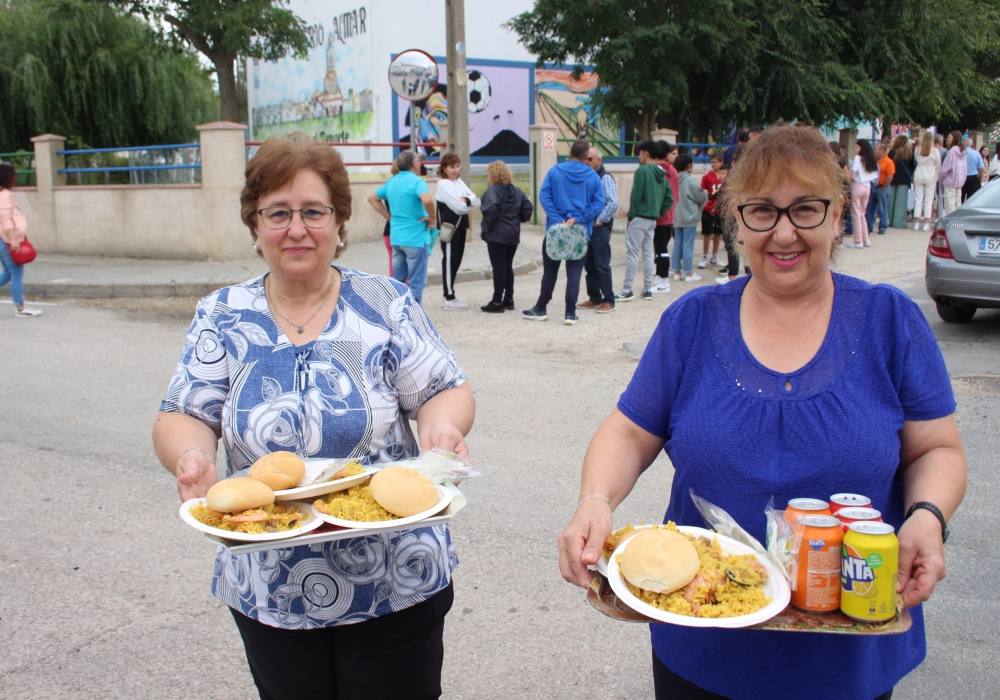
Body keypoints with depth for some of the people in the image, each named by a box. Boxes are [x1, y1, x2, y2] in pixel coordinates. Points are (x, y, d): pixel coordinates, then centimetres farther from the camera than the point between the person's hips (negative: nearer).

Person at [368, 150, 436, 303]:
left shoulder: (391, 182, 10)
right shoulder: (416, 181, -13)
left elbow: (372, 198, 22)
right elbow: (427, 200, -32)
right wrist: (433, 218, -15)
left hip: (396, 237, 7)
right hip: (416, 238, -7)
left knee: (397, 280, 15)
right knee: (415, 283, 0)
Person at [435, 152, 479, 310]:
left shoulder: (459, 182, 14)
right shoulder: (443, 184, -11)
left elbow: (474, 199, 5)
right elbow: (458, 207, -20)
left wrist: (466, 200, -15)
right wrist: (470, 203, -2)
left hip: (460, 225, 8)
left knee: (457, 259, 12)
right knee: (449, 260, -5)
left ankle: (450, 295, 21)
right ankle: (449, 298, 0)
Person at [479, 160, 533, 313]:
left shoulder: (493, 190, -13)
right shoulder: (516, 191, 10)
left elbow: (491, 208, -28)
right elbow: (528, 208, 8)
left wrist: (487, 225, -16)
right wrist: (518, 219, 14)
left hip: (496, 236, -7)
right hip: (513, 235, 7)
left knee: (498, 268, -4)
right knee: (508, 267, 15)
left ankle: (497, 301, 0)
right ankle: (509, 300, 20)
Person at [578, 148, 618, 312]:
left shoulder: (605, 178, -9)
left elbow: (613, 203, -18)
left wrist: (599, 221, -14)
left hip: (600, 227, -7)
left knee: (602, 265, -4)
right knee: (589, 265, 11)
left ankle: (608, 301, 3)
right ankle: (594, 298, 21)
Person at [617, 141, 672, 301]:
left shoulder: (642, 170, -12)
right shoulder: (662, 174, 12)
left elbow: (636, 196, -15)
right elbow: (669, 199, 11)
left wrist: (631, 215, -8)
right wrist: (658, 213, 13)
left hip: (639, 218, -8)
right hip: (652, 220, 8)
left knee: (632, 254, -5)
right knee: (648, 254, 12)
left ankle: (627, 291, -4)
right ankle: (648, 289, 14)